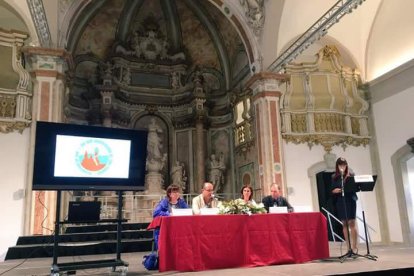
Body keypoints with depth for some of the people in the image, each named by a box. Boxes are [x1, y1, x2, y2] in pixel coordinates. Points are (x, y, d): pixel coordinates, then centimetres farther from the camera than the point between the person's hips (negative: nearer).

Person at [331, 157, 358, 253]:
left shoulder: (351, 175, 4)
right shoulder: (334, 177, 8)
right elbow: (331, 190, 7)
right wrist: (334, 191, -15)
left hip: (350, 200, -2)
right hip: (340, 202, 2)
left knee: (351, 223, -5)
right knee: (344, 224, 5)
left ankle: (354, 246, 2)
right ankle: (349, 247, 10)